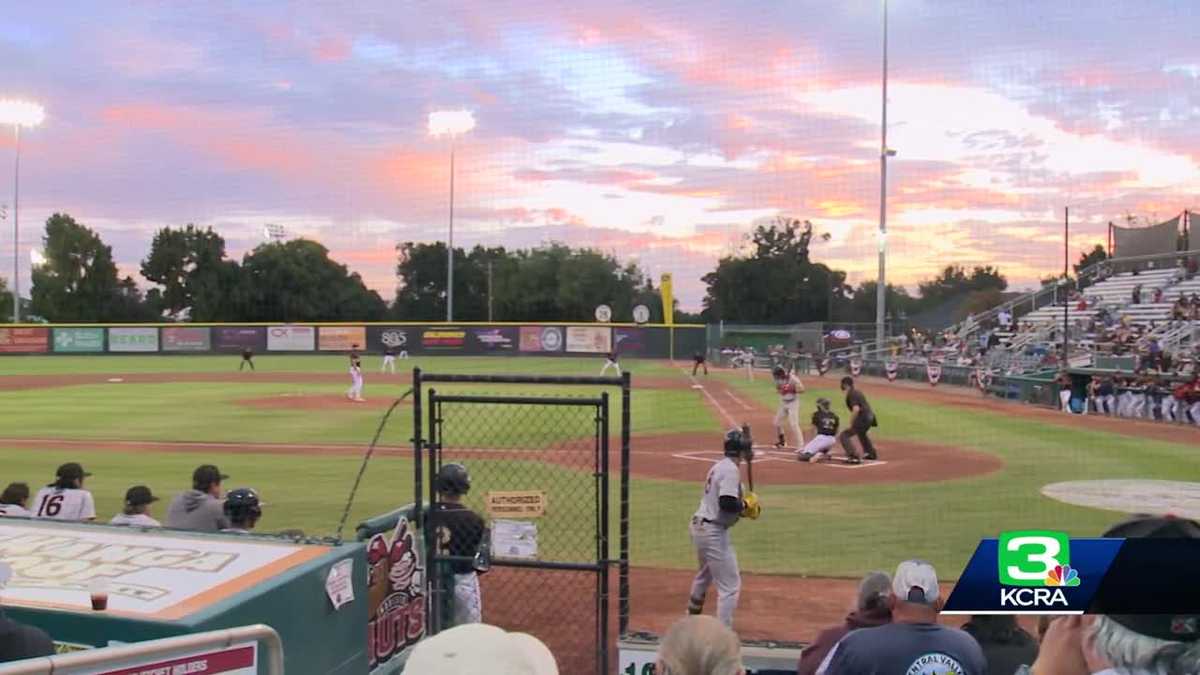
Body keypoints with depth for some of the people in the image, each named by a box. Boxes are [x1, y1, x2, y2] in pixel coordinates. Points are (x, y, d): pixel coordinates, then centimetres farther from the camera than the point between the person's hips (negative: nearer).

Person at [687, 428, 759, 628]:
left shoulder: (719, 466, 11)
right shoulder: (731, 469, -17)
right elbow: (727, 503, -28)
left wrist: (743, 506, 8)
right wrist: (746, 505, -11)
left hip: (699, 527, 10)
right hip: (713, 532, -10)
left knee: (706, 573, 32)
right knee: (730, 584, -6)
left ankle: (693, 614, 50)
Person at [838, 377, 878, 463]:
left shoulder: (851, 394, -14)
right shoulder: (857, 392, 16)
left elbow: (856, 409, -26)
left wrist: (851, 424, -22)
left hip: (863, 418, -10)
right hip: (870, 417, 10)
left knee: (844, 436, -11)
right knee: (861, 433, 39)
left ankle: (855, 457, -22)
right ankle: (872, 454, 53)